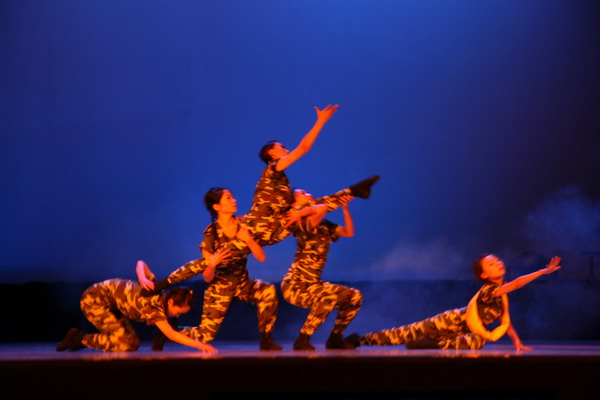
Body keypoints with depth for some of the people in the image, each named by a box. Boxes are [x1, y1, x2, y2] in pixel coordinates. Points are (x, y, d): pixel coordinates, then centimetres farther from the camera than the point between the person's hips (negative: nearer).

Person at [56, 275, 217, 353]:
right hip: (94, 298, -9)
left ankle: (80, 340, 16)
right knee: (123, 344, -18)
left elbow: (141, 263, 1)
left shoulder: (159, 296, -5)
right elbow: (171, 334, -39)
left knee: (133, 343, 2)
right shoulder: (152, 304, -29)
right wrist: (200, 345, -42)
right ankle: (80, 338, 0)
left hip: (111, 302, 9)